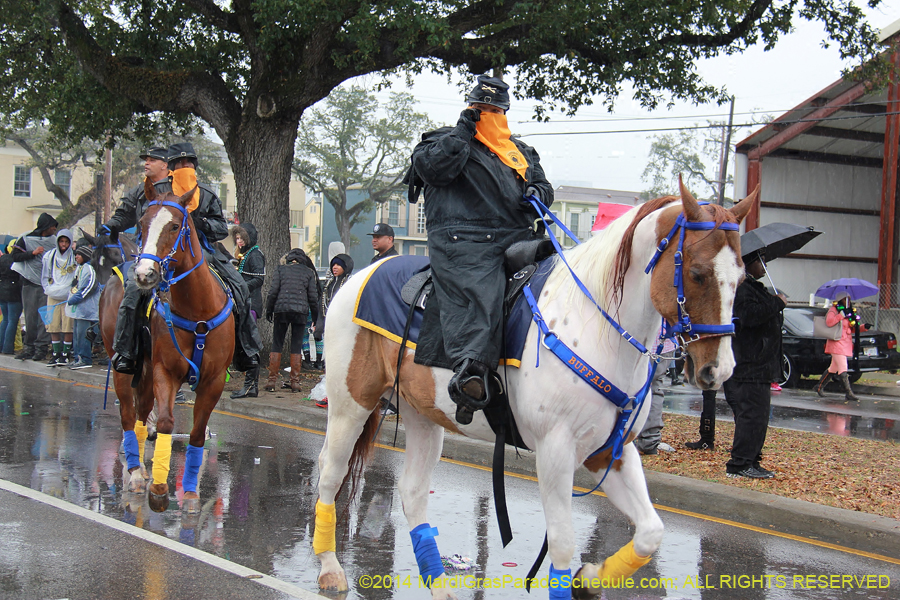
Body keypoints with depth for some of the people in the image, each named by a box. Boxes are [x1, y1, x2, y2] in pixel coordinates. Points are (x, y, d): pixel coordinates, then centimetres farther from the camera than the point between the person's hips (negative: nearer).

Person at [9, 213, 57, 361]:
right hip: (30, 283, -1)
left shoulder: (54, 240, 9)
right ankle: (29, 347, 7)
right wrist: (33, 253, -14)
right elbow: (15, 256, -4)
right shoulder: (26, 239, 3)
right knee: (30, 316, 1)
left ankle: (41, 347, -4)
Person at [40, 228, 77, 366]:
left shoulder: (75, 256, -1)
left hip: (68, 297, -3)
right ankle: (56, 353, 12)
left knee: (68, 326, -5)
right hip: (53, 295, 3)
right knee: (53, 326, 2)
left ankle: (65, 354, 4)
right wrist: (48, 289, 3)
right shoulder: (49, 256, 6)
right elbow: (45, 276, 15)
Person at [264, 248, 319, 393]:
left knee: (277, 345, 5)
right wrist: (315, 316, 17)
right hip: (300, 311, 1)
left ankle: (272, 381, 1)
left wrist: (268, 310, 9)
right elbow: (313, 296, 8)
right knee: (296, 347, 5)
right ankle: (295, 381, 2)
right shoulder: (309, 272, 10)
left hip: (281, 310, 0)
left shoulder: (281, 269, 8)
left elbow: (273, 291, 1)